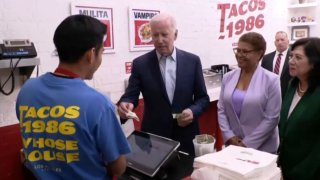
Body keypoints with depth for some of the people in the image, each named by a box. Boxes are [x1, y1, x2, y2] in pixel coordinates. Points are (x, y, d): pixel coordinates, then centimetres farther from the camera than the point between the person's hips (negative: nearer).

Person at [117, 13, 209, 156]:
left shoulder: (192, 61, -1)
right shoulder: (140, 64, -3)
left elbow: (203, 97, 4)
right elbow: (131, 96, -5)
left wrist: (193, 111, -16)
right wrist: (125, 104, -28)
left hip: (186, 136, 1)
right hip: (153, 137, -1)